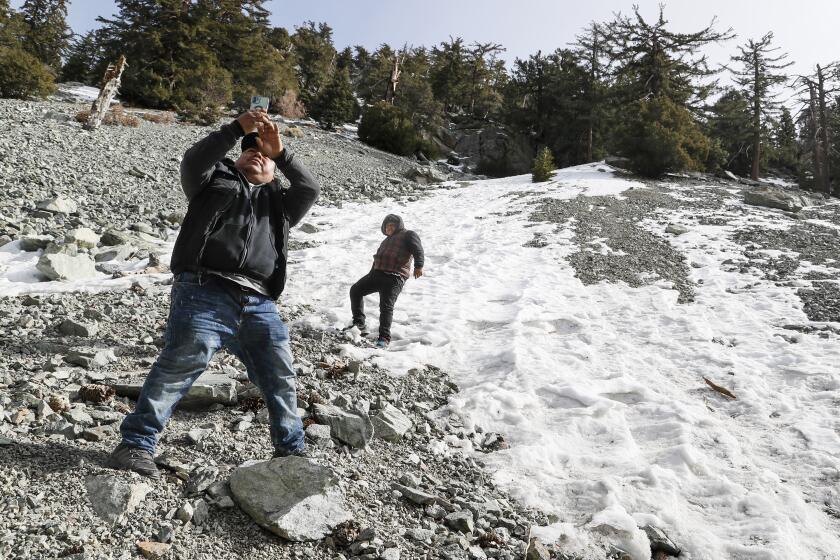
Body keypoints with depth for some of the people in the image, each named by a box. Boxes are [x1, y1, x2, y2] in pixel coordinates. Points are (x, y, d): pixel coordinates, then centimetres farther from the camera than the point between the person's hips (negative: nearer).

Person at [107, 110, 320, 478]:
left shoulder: (279, 203, 30)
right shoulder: (216, 180, 24)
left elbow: (310, 189, 12)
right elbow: (193, 161, 2)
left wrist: (280, 152, 4)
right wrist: (238, 129, -5)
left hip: (259, 305, 4)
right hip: (205, 293, -3)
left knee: (281, 377, 2)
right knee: (181, 362, -19)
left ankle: (291, 451, 15)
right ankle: (136, 444, -12)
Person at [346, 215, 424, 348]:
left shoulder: (408, 235, 5)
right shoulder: (387, 240, 32)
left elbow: (418, 249, -9)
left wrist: (418, 266, -24)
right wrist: (371, 276, 26)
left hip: (394, 278, -9)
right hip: (377, 273, 9)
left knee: (386, 306, -17)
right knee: (355, 290, 8)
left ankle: (384, 338, -15)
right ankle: (359, 324, 9)